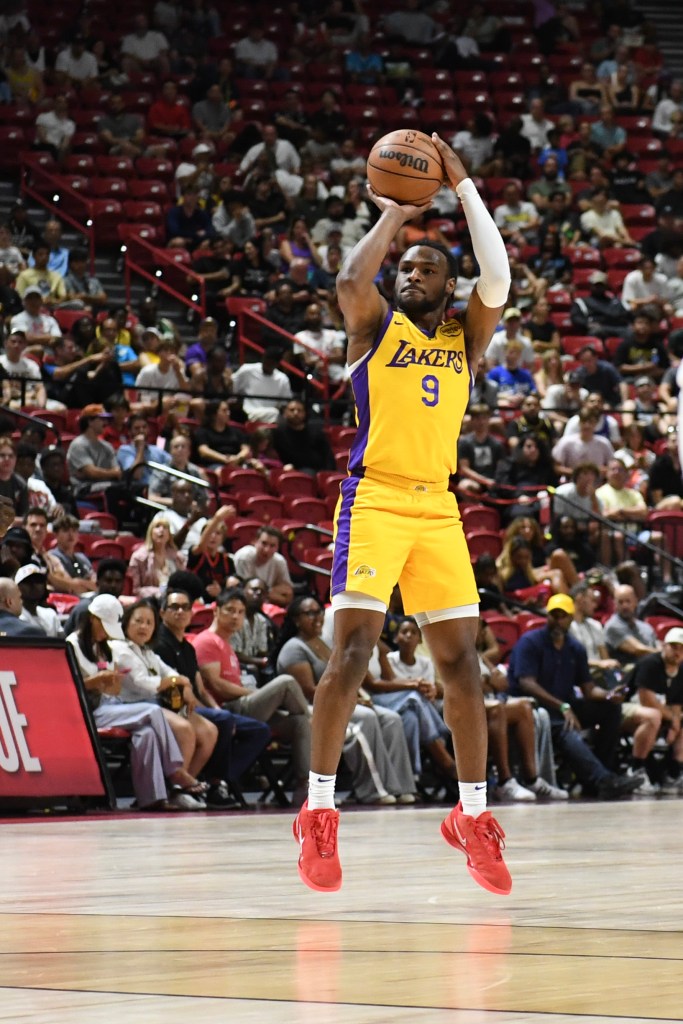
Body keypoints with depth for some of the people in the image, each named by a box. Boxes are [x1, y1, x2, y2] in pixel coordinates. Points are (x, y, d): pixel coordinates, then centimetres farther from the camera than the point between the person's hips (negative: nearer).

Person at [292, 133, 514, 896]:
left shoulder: (464, 338, 14)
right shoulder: (376, 325, 6)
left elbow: (497, 281, -3)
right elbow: (349, 281, -17)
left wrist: (462, 187, -3)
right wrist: (393, 215, -5)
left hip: (438, 509, 4)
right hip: (375, 498, -4)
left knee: (460, 659, 2)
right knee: (352, 648, -13)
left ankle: (472, 817, 10)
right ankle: (318, 813, -9)